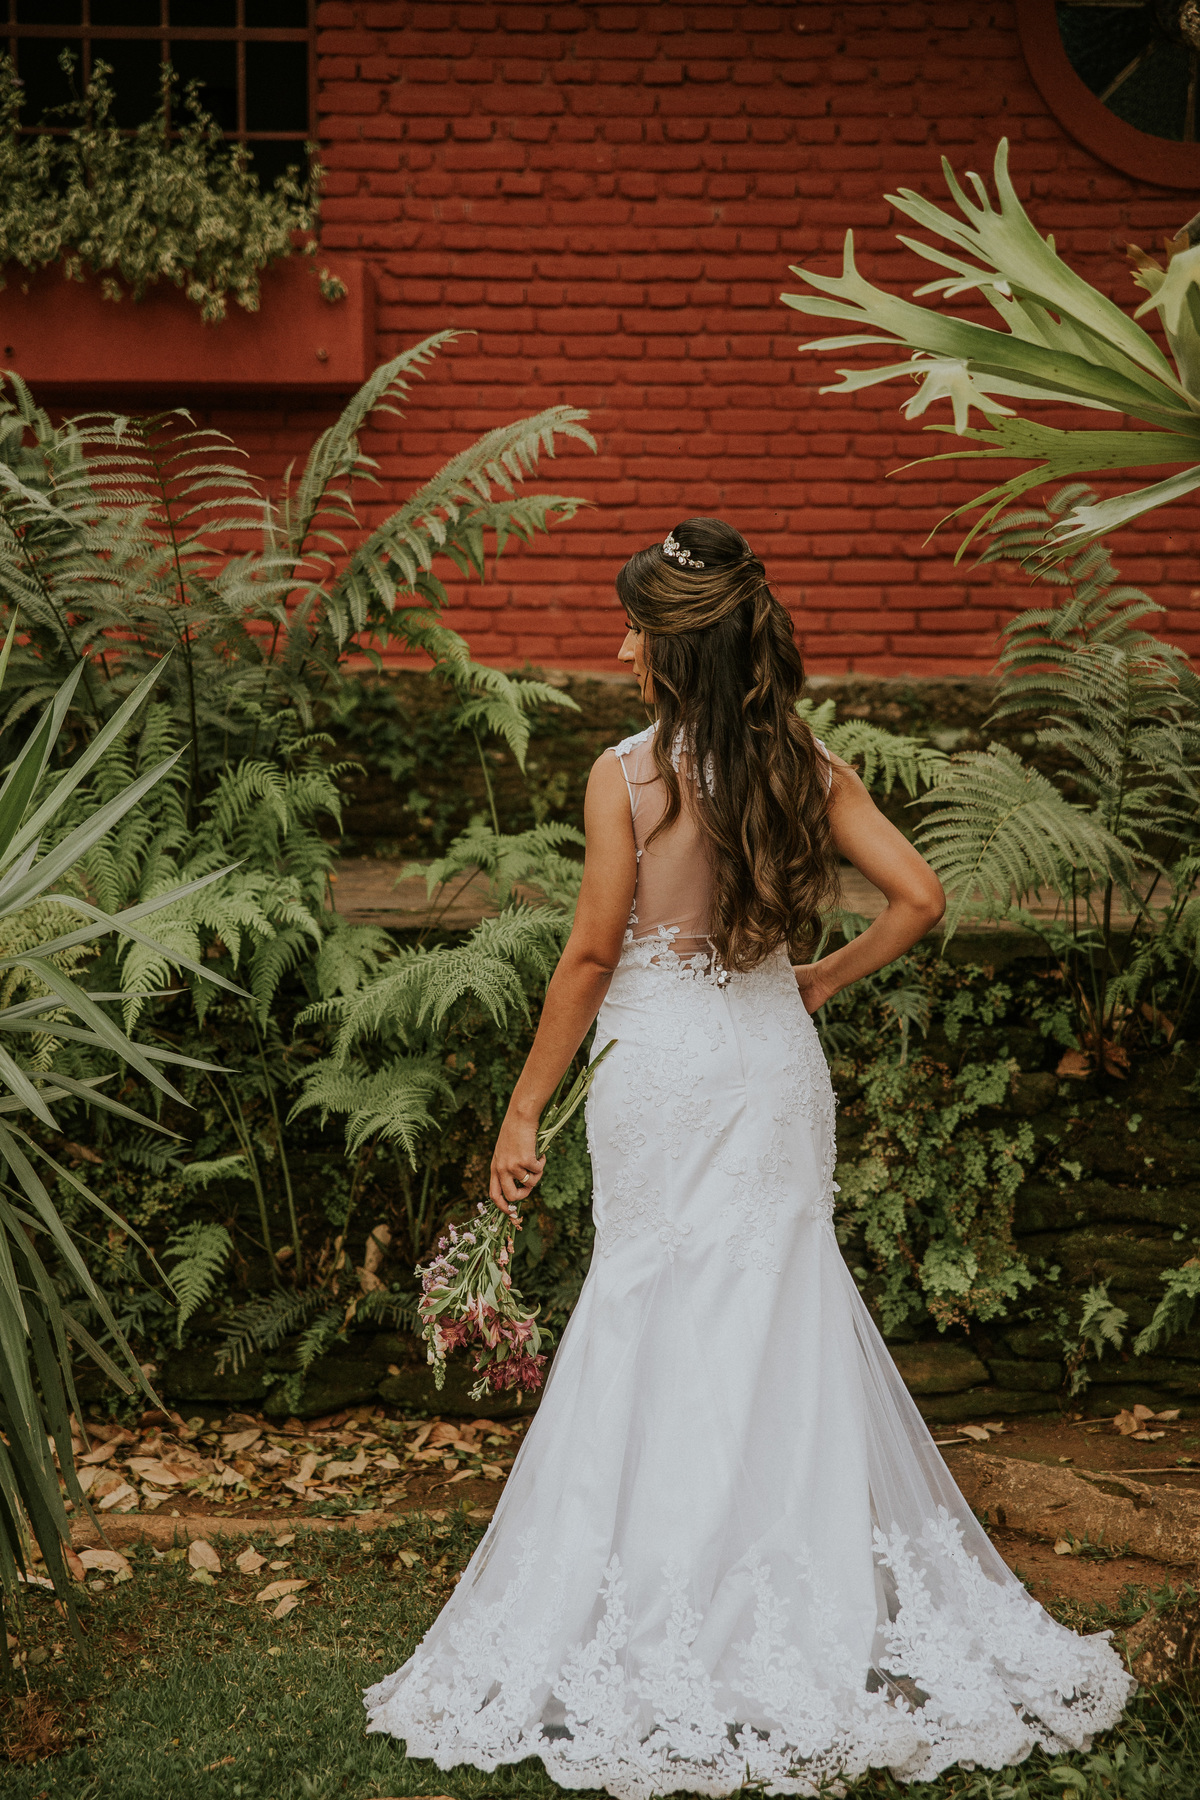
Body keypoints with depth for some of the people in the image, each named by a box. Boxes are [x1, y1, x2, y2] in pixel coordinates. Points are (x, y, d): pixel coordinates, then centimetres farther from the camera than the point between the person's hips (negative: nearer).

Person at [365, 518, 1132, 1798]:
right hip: (776, 1068, 4)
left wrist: (524, 1111, -2)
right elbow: (918, 898, -3)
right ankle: (814, 1604, 20)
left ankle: (667, 1629, 14)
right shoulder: (806, 767, 0)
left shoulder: (628, 774, -12)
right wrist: (823, 979, 12)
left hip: (664, 1071, -4)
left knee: (658, 1321, 6)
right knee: (784, 1312, 12)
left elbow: (590, 957, -10)